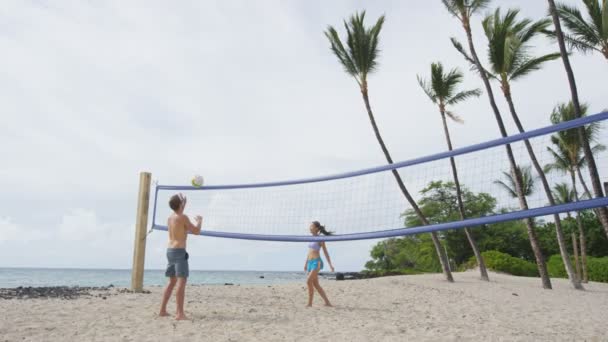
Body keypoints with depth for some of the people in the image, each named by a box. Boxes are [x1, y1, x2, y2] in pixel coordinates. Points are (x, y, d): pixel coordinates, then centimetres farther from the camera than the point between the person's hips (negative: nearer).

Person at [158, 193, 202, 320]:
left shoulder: (170, 218, 12)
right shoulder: (183, 217, -12)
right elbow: (196, 231, -8)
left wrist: (183, 203, 39)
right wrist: (199, 220, 12)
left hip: (170, 251, 9)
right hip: (179, 251, -9)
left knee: (172, 281, 17)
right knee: (181, 281, -11)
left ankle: (162, 310, 20)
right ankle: (180, 313, -16)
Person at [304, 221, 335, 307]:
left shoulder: (320, 239, -5)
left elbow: (325, 252, -3)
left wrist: (330, 265, -7)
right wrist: (306, 263, 20)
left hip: (317, 262, -8)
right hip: (310, 262, 8)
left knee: (309, 281, -18)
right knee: (316, 284, 6)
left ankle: (310, 303, -10)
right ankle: (327, 303, 11)